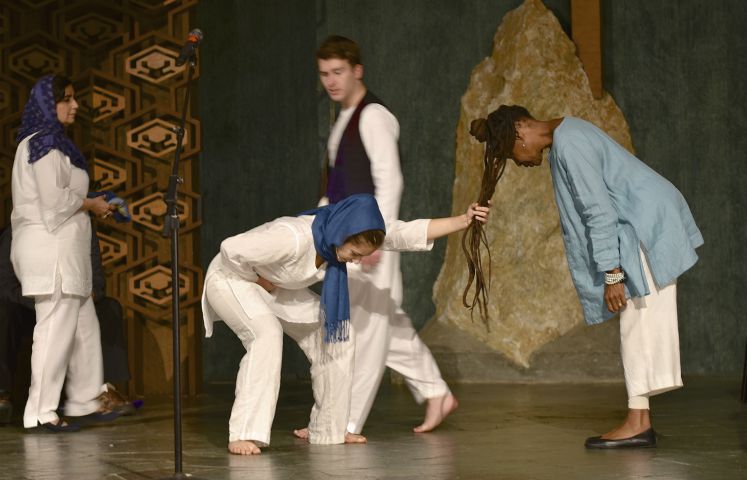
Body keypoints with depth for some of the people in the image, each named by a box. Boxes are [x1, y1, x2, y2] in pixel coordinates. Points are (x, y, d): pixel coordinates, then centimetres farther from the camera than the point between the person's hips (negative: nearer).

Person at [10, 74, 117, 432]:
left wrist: (86, 205, 13)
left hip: (63, 250, 11)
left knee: (84, 326, 14)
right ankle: (42, 412, -5)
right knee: (55, 329, -8)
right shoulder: (45, 144, -12)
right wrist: (91, 205, -5)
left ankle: (84, 402, 21)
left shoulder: (48, 142, 19)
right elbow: (55, 200, -19)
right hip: (52, 246, -11)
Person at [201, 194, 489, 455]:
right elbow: (231, 250, -36)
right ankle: (245, 434, -34)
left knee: (335, 335, 1)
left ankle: (327, 430, 12)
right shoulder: (292, 238, -40)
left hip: (277, 290, 8)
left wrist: (464, 220, -26)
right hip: (233, 279, -8)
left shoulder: (347, 234, -17)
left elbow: (408, 233, -19)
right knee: (266, 334, -34)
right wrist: (259, 280, -21)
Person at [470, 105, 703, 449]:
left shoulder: (568, 145, -18)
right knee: (638, 325, 6)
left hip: (650, 224, -10)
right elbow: (592, 210, 18)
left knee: (639, 323, -9)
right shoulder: (567, 136, 14)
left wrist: (612, 274, -20)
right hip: (643, 227, 10)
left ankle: (638, 422, -9)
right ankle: (640, 420, 5)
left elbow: (600, 212, -22)